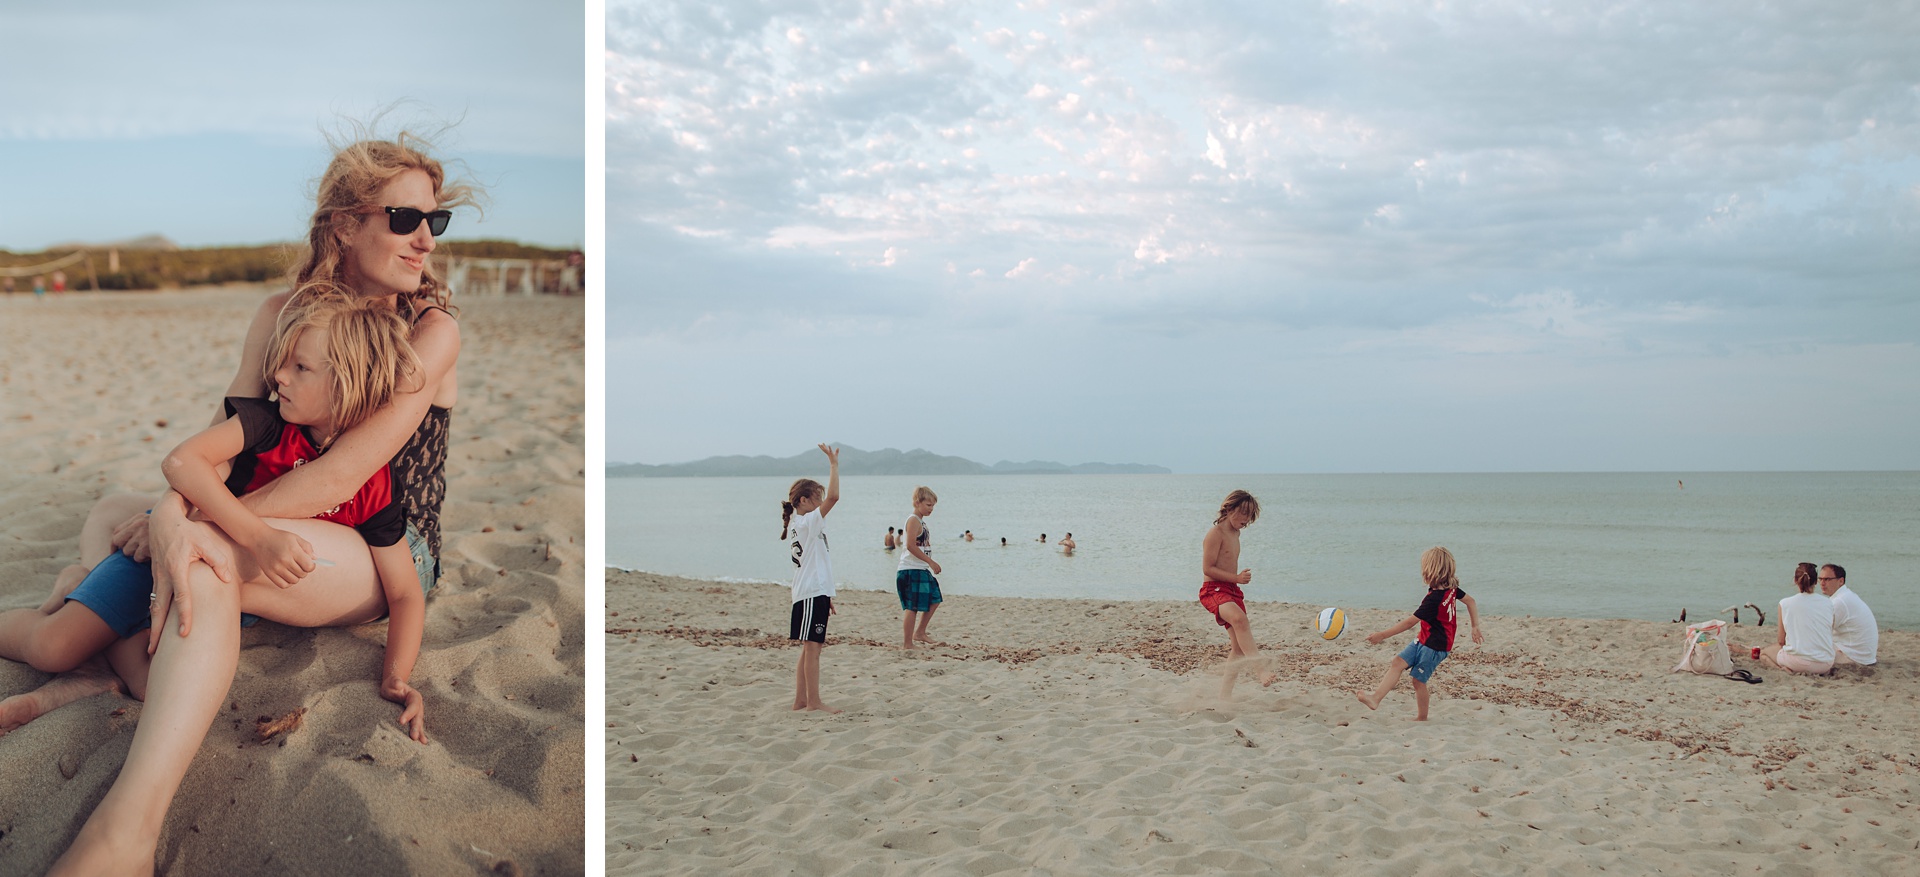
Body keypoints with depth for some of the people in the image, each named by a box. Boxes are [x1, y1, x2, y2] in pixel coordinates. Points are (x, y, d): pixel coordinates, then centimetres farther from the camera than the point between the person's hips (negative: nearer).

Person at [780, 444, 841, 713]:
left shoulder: (795, 526, 17)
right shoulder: (808, 522, -11)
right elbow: (833, 497, -25)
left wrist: (826, 596, 25)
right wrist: (834, 465, -16)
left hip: (810, 592, 10)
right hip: (813, 593, -10)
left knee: (809, 649, 11)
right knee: (812, 648, -7)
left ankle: (800, 700, 13)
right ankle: (814, 702, -5)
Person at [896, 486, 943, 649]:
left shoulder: (921, 522, 18)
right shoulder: (913, 520, -13)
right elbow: (911, 545, -23)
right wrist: (931, 562, -22)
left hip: (922, 570, 10)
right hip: (911, 570, -10)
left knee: (934, 600, 17)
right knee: (912, 607, -8)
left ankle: (919, 633, 28)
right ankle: (907, 644, -5)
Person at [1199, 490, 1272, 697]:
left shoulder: (1235, 533, 17)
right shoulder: (1216, 533, -10)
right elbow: (1208, 568, -16)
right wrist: (1237, 578, -20)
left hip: (1232, 591, 10)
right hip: (1213, 589, -9)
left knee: (1240, 649, 4)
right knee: (1240, 619, -38)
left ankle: (1224, 696, 11)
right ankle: (1262, 669, -49)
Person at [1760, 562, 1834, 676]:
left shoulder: (1785, 604, -5)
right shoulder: (1828, 603, 2)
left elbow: (1781, 641, 1)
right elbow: (1829, 636, 10)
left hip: (1799, 661, -5)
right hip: (1825, 664, 5)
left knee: (1763, 652, 23)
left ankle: (1789, 671, -3)